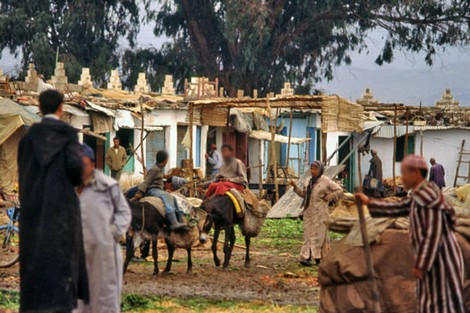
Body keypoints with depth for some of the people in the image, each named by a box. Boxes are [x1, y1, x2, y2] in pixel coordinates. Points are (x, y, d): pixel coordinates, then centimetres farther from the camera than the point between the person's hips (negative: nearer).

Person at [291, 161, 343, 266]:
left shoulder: (325, 181, -5)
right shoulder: (309, 181, 12)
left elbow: (339, 190, -2)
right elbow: (304, 194, 20)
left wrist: (327, 198, -7)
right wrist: (295, 187, 7)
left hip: (319, 212, -6)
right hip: (308, 211, 6)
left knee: (318, 234, -6)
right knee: (308, 234, 1)